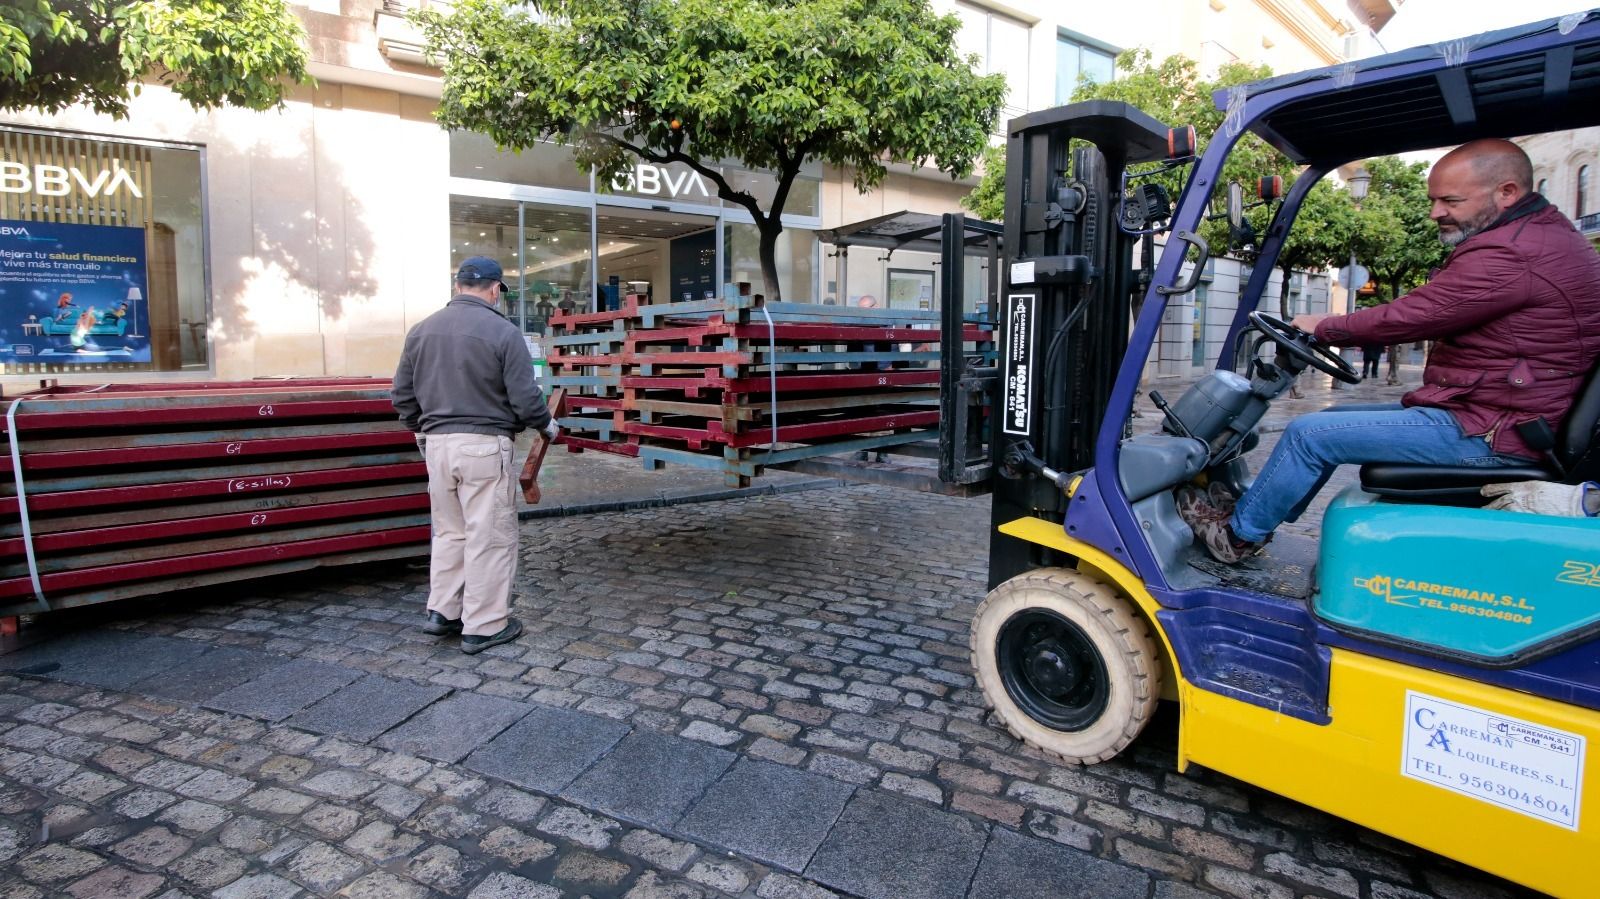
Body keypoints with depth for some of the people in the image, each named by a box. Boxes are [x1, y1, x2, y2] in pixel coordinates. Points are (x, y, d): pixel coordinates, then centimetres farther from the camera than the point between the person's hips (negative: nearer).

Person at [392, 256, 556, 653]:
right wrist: (547, 425, 8)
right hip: (485, 446, -5)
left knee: (449, 531, 19)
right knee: (489, 537, 4)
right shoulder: (503, 332, -10)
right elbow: (525, 399, -11)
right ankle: (484, 626, 11)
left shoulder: (421, 330, 7)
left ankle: (442, 611, 24)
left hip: (437, 444, 6)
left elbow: (402, 395, 11)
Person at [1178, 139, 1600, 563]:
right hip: (1501, 414, 11)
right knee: (1336, 417, 16)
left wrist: (1323, 328, -3)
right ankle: (1257, 510, 21)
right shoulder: (1545, 232, 14)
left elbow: (1405, 318, -18)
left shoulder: (1510, 255, -21)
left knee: (1309, 434, -12)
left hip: (1487, 435, -11)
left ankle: (1238, 534, 3)